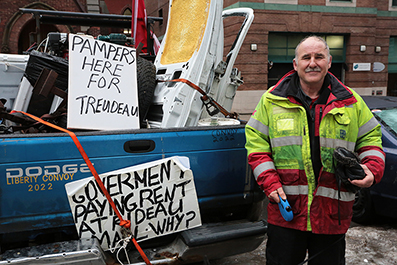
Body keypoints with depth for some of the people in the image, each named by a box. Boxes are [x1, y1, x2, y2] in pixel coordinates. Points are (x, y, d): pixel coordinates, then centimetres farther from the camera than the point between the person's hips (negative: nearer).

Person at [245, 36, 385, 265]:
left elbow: (371, 139, 12)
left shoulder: (351, 102, 5)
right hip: (286, 207, -1)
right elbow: (256, 141, 1)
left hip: (333, 211, 2)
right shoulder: (272, 100, 1)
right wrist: (269, 182, -10)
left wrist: (372, 170, -8)